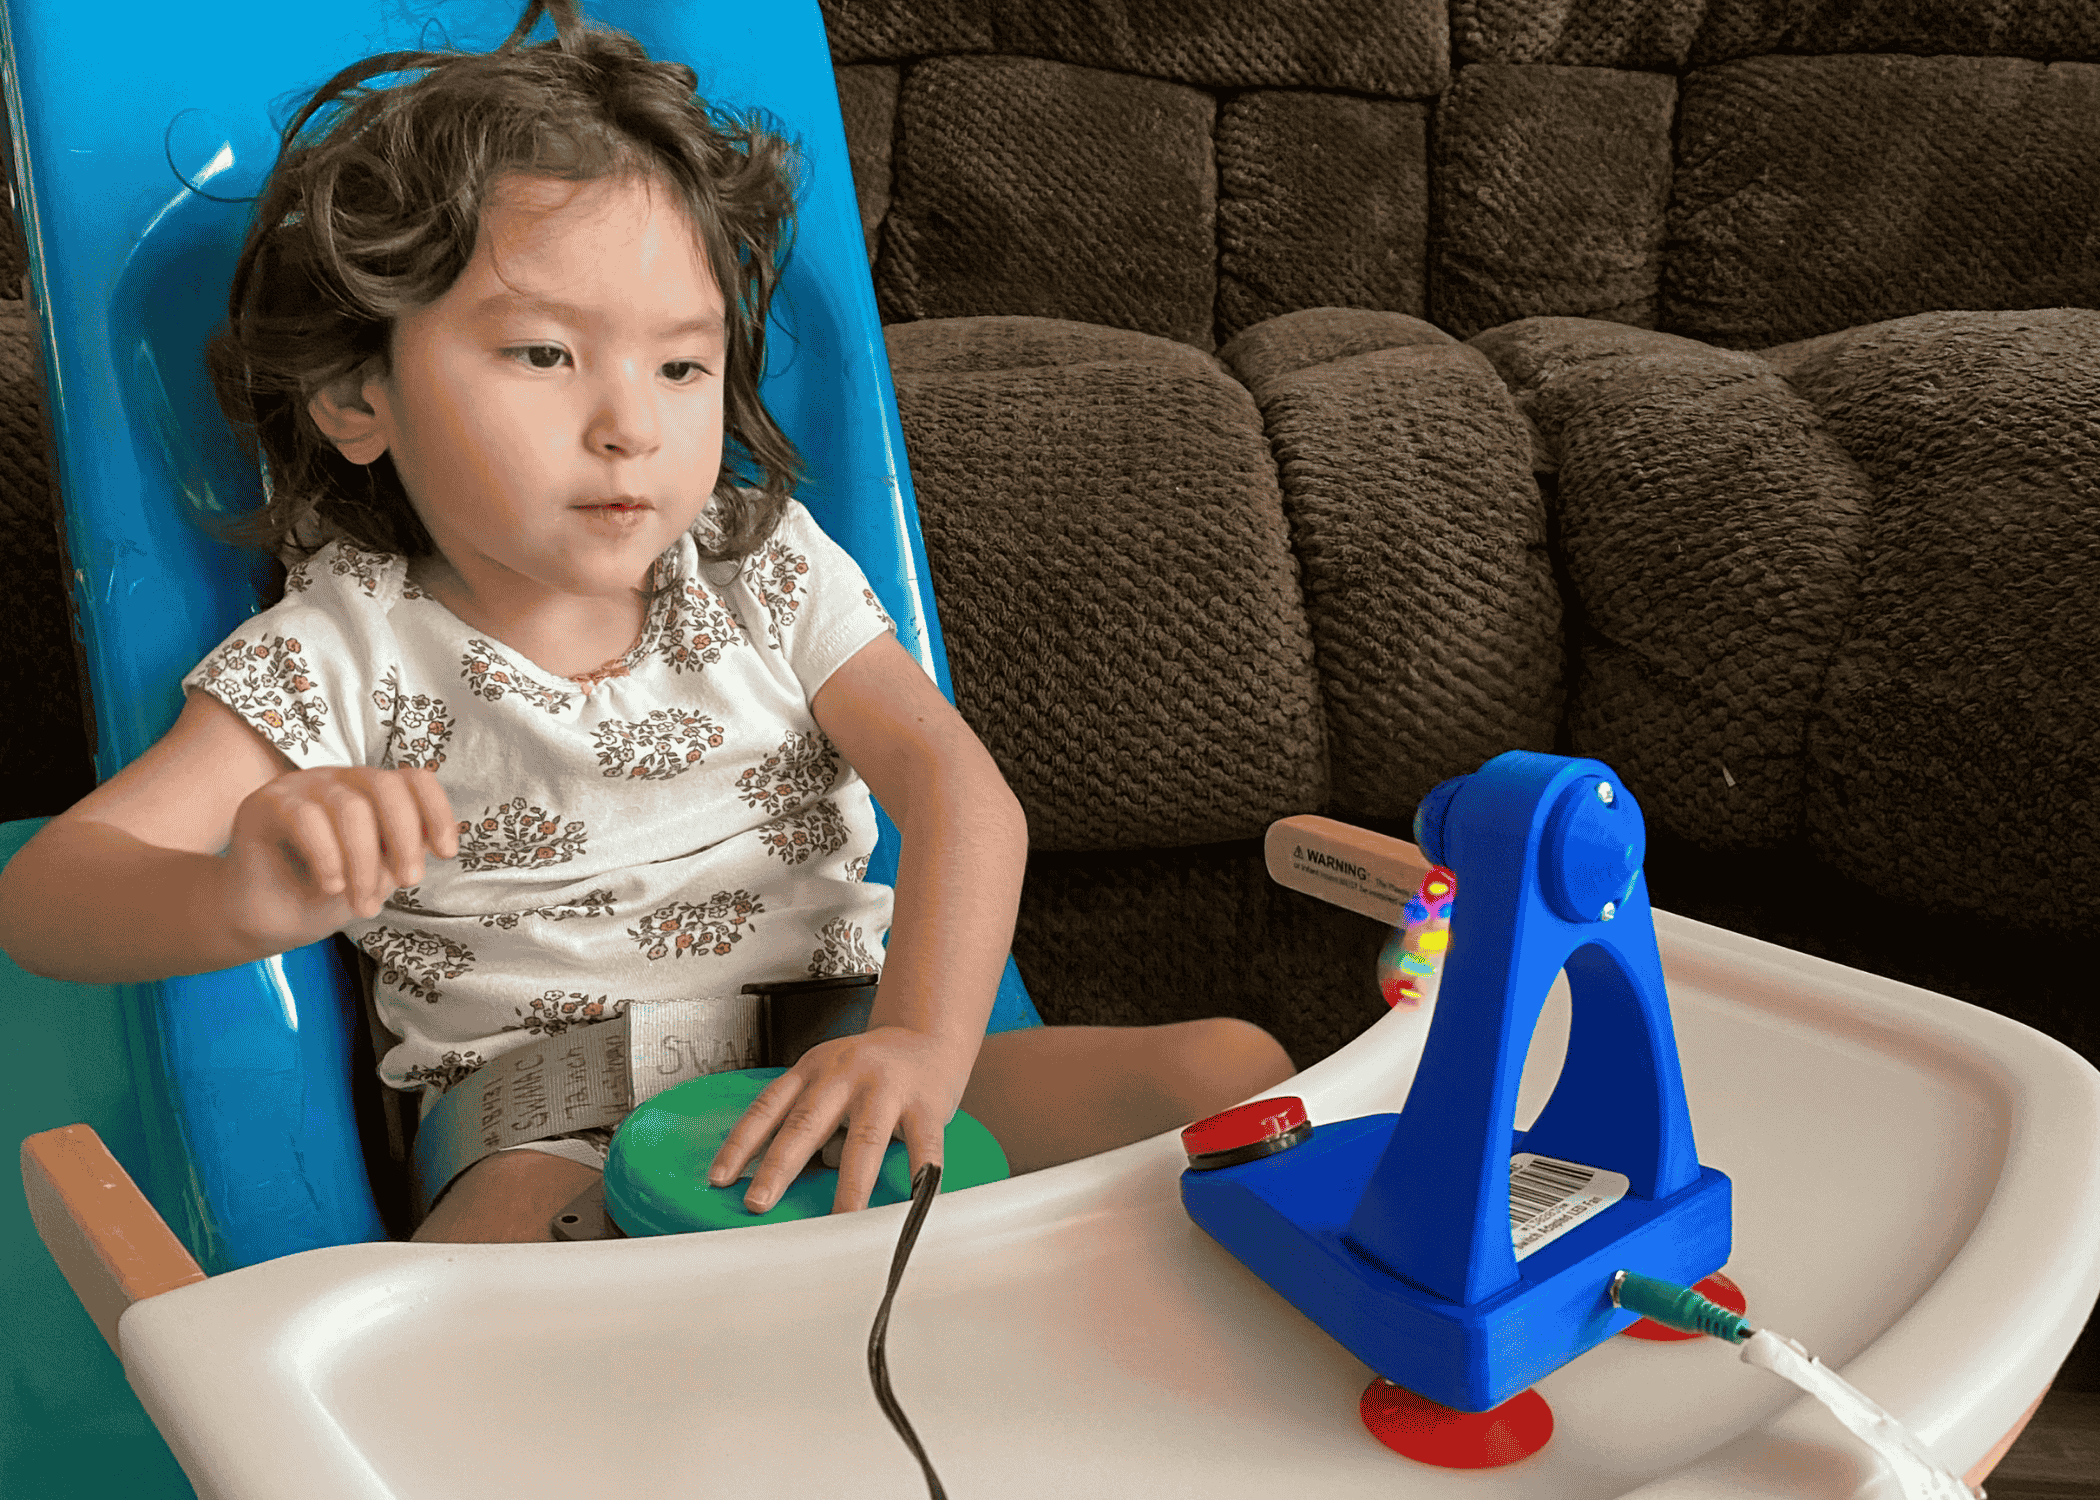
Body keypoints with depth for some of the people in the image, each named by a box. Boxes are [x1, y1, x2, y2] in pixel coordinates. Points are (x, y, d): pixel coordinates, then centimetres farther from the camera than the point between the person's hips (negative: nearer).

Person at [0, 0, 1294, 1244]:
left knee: (1233, 1066, -14)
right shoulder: (346, 650, -2)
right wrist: (241, 901, -36)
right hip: (554, 1143, -3)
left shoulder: (767, 567, 6)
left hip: (831, 1080, 4)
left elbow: (960, 791, -6)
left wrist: (923, 1042, -27)